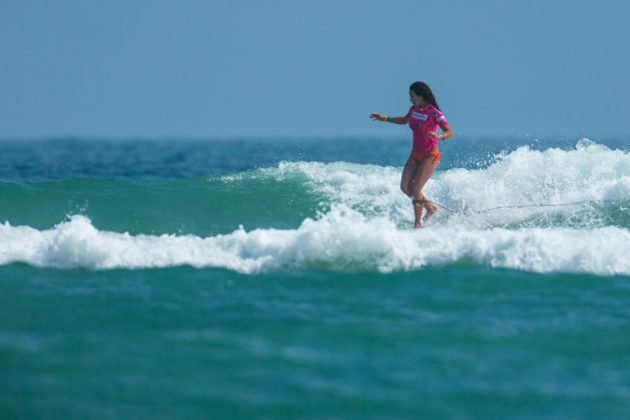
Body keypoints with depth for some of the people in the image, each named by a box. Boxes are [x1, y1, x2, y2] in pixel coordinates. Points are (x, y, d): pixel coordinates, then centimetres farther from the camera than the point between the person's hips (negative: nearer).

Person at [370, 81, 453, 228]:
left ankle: (417, 223, 1)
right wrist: (385, 118, 20)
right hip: (415, 155, 8)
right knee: (405, 187, 3)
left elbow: (449, 132, -25)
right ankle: (430, 208, 23)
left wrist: (439, 136, -46)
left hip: (430, 156, -8)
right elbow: (404, 120, 25)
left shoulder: (433, 113, -19)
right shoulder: (414, 109, 3)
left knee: (415, 190, -13)